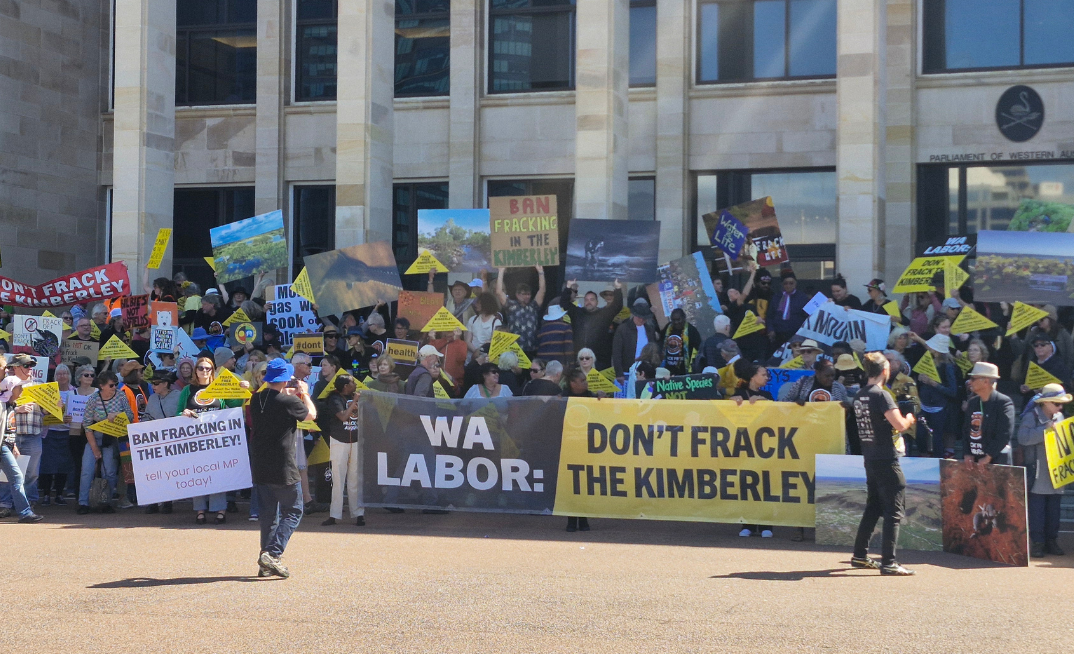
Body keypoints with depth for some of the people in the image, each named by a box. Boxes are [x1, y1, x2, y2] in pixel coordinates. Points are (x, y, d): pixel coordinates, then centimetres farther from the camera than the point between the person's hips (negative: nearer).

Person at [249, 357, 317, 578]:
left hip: (259, 467, 6)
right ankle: (272, 553, -10)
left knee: (268, 514, 13)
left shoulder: (257, 399, 4)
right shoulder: (290, 401, -14)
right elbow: (311, 414, 3)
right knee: (292, 511, 5)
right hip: (283, 468, -6)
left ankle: (266, 563, 14)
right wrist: (304, 393, 18)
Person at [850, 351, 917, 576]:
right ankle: (888, 563, -7)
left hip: (870, 459, 9)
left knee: (873, 508, 18)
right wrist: (909, 418, -1)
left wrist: (903, 421, 16)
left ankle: (860, 555, 24)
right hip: (886, 460, -9)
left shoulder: (859, 395, 10)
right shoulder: (881, 395, -15)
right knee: (893, 511, -5)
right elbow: (900, 425, -22)